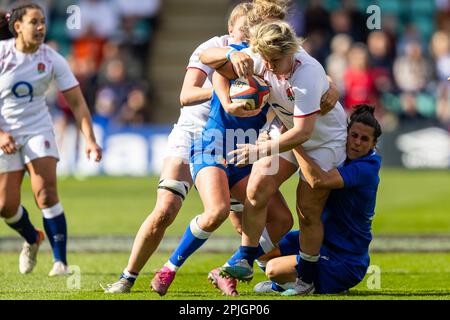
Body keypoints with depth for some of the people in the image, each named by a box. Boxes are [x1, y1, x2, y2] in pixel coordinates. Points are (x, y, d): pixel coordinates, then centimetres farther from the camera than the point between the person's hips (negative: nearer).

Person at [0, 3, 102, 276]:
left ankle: (61, 261, -12)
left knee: (46, 194, -18)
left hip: (38, 131, 0)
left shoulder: (52, 59, -8)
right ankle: (32, 239, 32)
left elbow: (77, 102, -7)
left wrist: (90, 139, -19)